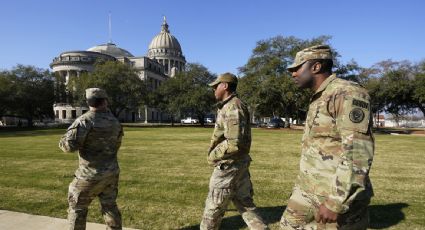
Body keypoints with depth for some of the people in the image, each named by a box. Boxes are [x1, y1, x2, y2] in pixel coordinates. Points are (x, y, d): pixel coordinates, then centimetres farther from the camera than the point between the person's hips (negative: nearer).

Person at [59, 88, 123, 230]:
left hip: (91, 174, -5)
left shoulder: (85, 121, -17)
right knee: (110, 206, 17)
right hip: (111, 172, 5)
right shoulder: (114, 122, 2)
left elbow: (69, 145, -19)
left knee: (77, 208, 14)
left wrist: (63, 141, 3)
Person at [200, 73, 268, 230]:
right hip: (239, 163, 10)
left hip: (229, 165, -10)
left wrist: (213, 156, -14)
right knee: (244, 203, 16)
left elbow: (234, 143, -27)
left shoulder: (232, 108, -19)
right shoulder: (230, 106, 13)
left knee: (214, 206, 8)